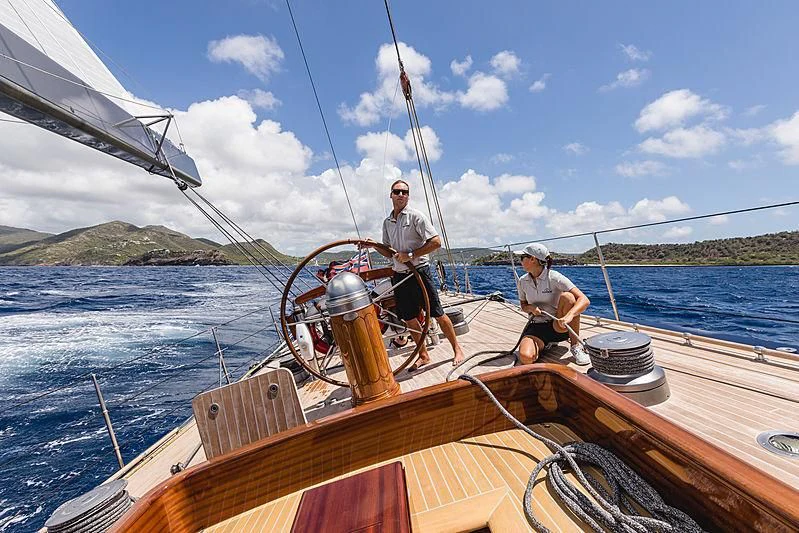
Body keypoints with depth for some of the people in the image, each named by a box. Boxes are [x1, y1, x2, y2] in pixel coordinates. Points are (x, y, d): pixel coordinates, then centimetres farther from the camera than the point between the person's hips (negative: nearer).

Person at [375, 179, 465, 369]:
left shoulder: (415, 216, -6)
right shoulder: (387, 222, 12)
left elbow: (436, 242, -12)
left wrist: (411, 255, -17)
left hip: (419, 272, -6)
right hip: (399, 275, 6)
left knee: (438, 314, 1)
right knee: (409, 318, 11)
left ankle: (457, 349, 21)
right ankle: (423, 355, 28)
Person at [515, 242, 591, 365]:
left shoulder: (554, 277, -14)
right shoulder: (522, 282, 0)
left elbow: (584, 300, -24)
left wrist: (569, 316, -44)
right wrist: (531, 308, -11)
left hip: (559, 326, -2)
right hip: (537, 326, 2)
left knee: (567, 297, -32)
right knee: (526, 357, -29)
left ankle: (576, 346, -16)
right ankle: (545, 344, 8)